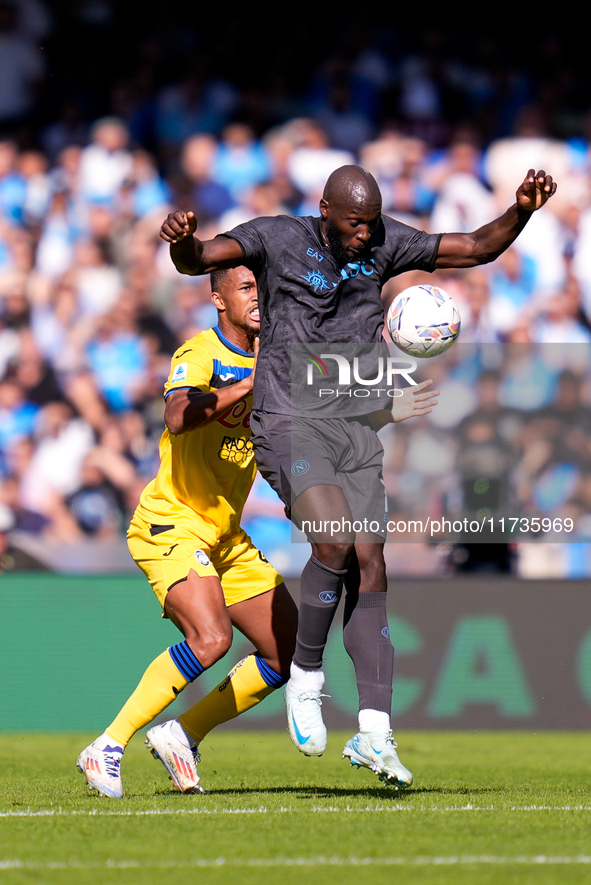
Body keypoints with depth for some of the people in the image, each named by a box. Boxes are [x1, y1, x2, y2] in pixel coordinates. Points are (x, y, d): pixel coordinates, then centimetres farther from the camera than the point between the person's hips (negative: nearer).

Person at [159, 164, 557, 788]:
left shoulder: (384, 244, 7)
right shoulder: (278, 239, -4)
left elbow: (477, 248, 12)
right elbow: (197, 259, -16)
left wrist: (522, 210, -5)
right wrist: (182, 240, -40)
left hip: (357, 427, 5)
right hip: (288, 425, -5)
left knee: (370, 564, -5)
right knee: (334, 539, -26)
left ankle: (374, 731, -6)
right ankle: (305, 676, -5)